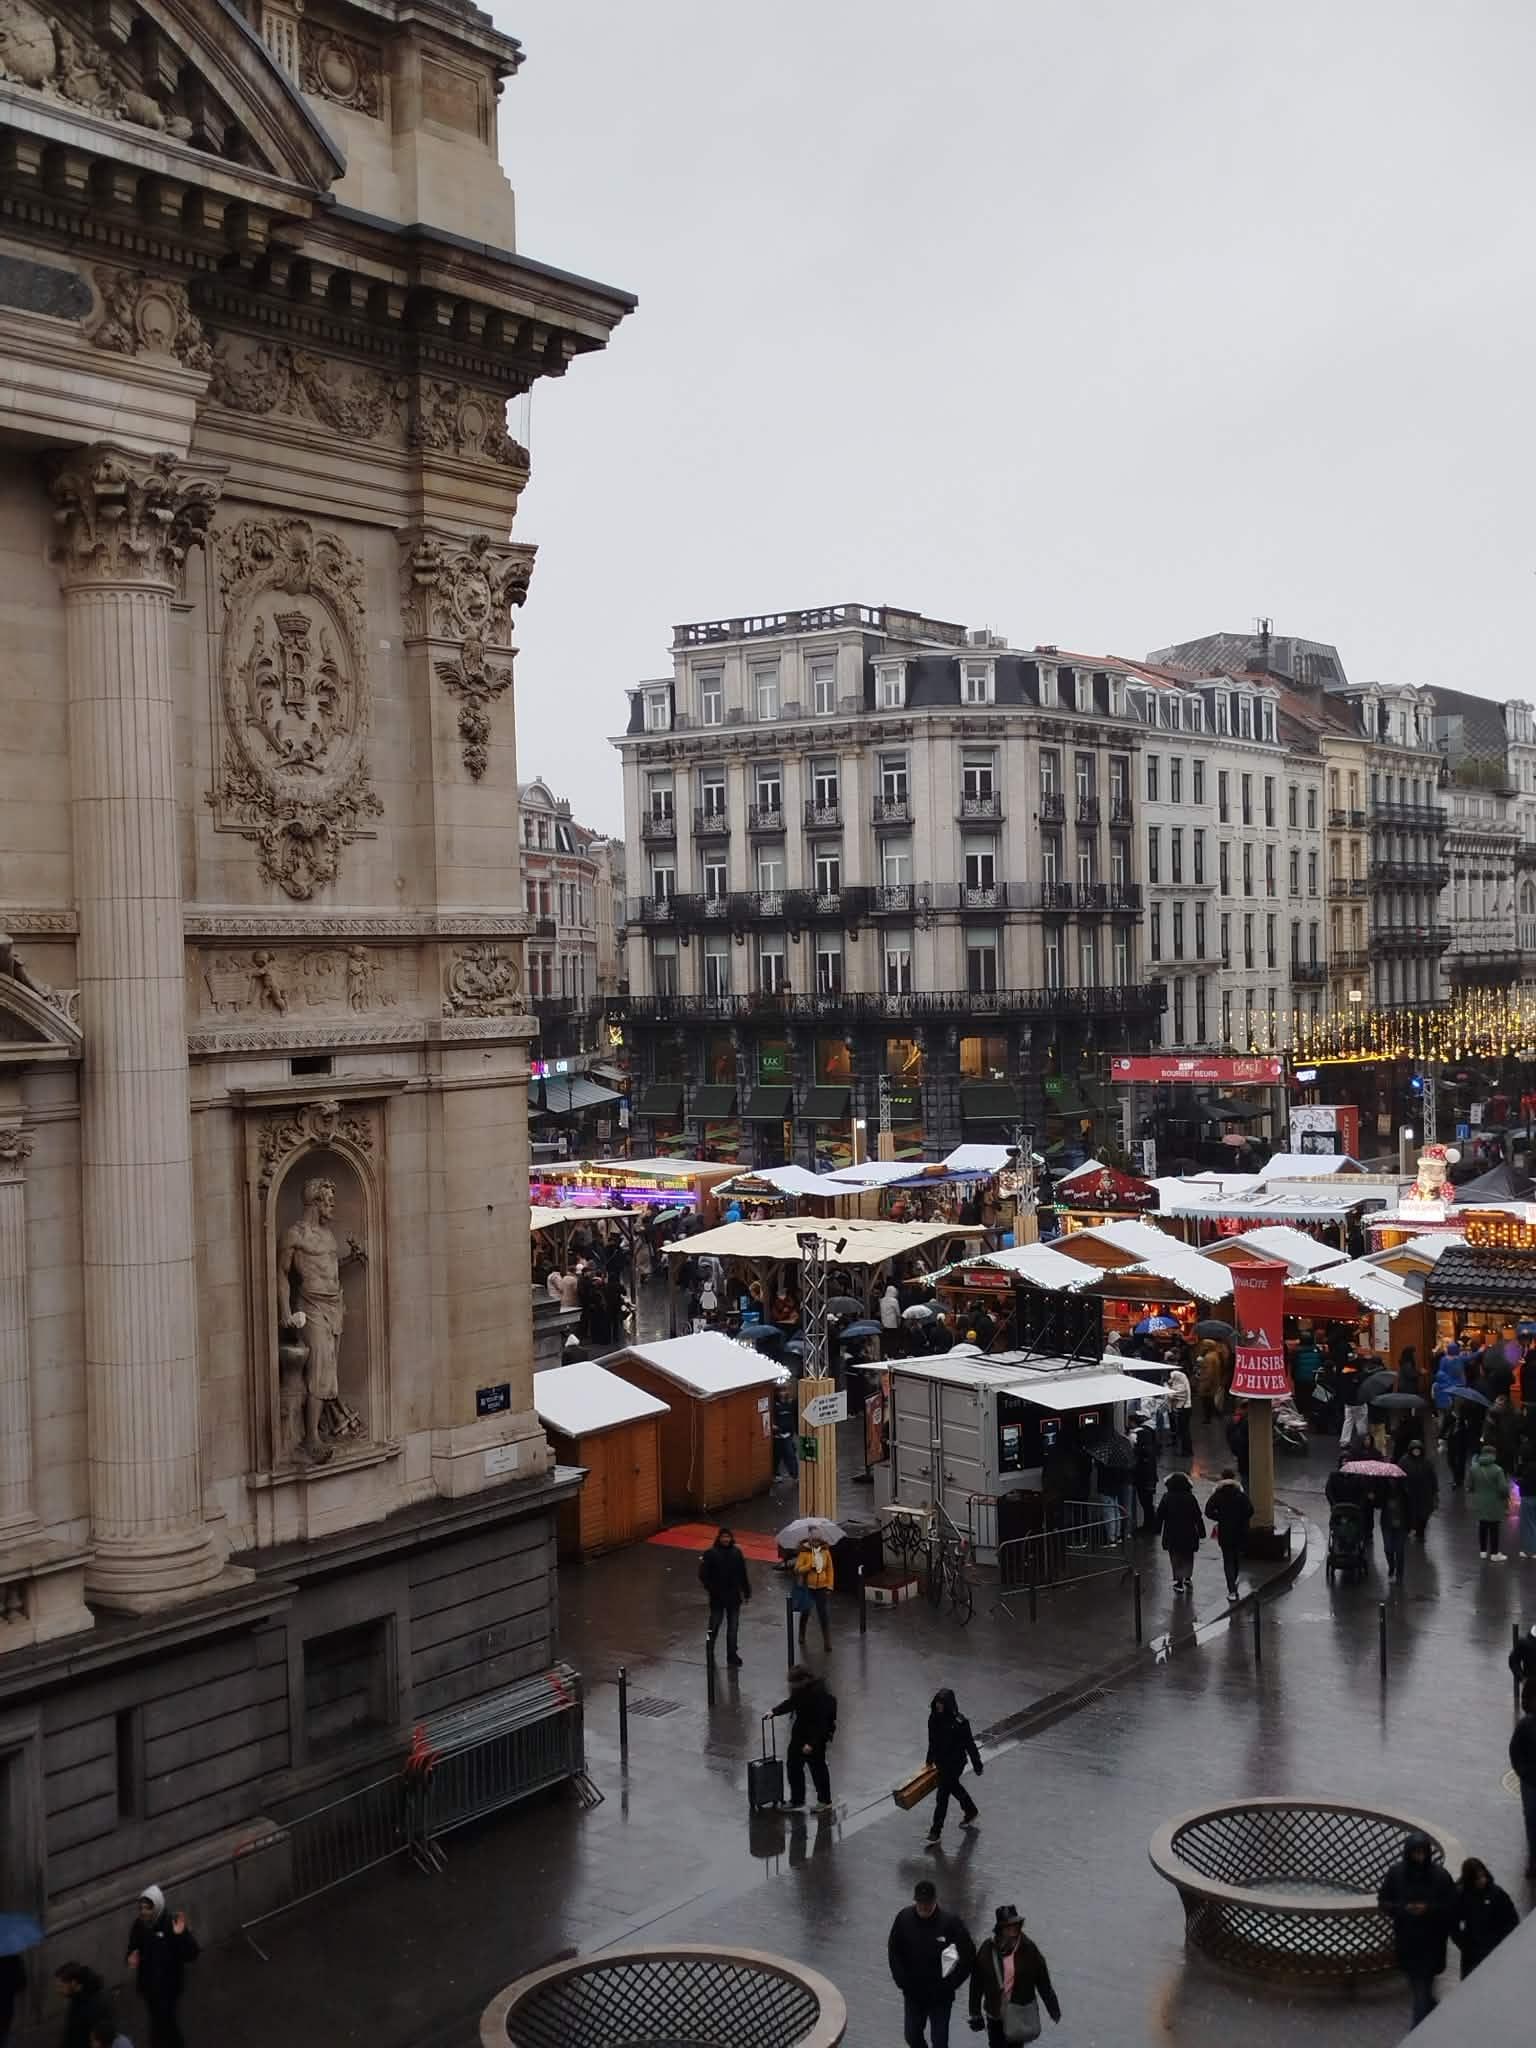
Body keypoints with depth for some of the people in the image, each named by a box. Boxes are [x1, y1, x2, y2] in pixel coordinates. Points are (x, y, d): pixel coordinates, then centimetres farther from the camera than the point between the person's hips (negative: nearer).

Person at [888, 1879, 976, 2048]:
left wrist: (950, 1984, -13)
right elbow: (893, 1951, 2)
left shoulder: (950, 1921, -20)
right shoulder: (904, 1918, -11)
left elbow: (968, 1956, -11)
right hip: (912, 1994, 3)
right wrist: (902, 1981, -4)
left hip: (940, 1996, -3)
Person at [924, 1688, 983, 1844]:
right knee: (954, 1788, 25)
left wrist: (977, 1765, -8)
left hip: (955, 1763, -7)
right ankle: (971, 1812, 49)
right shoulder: (934, 1718, -6)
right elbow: (932, 1741, 10)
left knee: (943, 1795, -3)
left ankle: (936, 1831, 8)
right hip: (941, 1762, 7)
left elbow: (970, 1744, -15)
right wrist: (930, 1760, 19)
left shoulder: (959, 1722, -24)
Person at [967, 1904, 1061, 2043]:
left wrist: (1054, 2010, 0)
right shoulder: (987, 1949, -12)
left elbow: (1043, 1982, -6)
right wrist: (975, 2014, 0)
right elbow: (976, 1984, -4)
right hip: (994, 2015, 1)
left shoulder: (1028, 1949, -14)